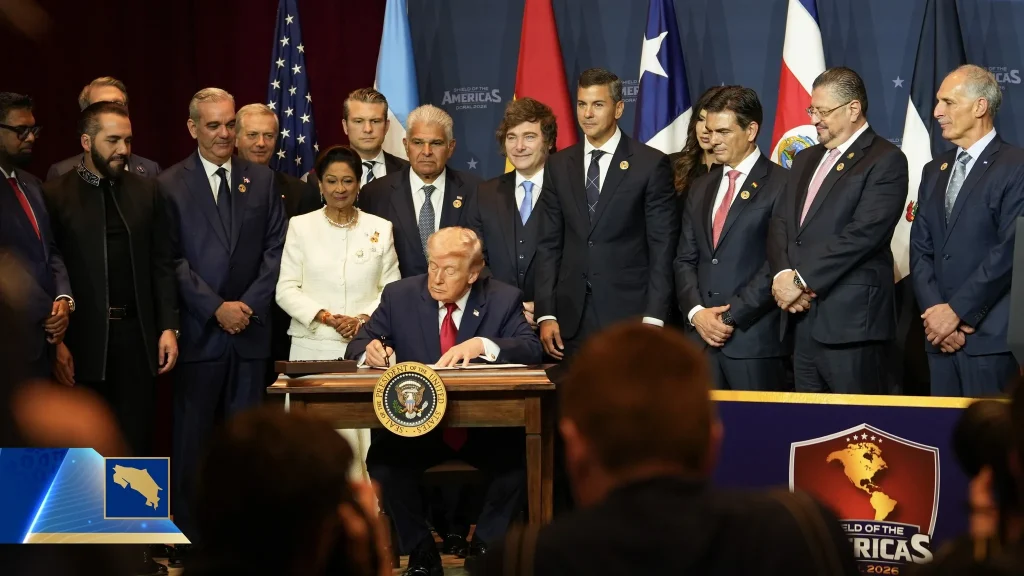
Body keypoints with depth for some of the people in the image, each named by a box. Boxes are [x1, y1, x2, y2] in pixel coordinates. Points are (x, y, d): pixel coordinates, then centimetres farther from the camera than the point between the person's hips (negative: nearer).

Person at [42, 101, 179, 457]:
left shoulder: (147, 191, 8)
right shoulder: (55, 195, -3)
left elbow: (162, 264, 8)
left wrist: (168, 327, 1)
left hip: (138, 335, 3)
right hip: (82, 339, -3)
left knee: (137, 442, 8)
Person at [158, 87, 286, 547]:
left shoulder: (262, 180, 11)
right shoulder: (170, 184, 2)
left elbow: (275, 249, 6)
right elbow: (172, 259, -4)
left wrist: (249, 304, -6)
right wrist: (216, 308, -10)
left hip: (250, 327, 2)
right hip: (198, 330, -2)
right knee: (192, 435, 1)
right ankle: (190, 531, 9)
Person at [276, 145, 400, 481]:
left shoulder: (380, 229, 9)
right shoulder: (301, 226, 6)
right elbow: (286, 290, 2)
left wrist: (364, 318, -10)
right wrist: (329, 318, -11)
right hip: (314, 348, -1)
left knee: (363, 436, -9)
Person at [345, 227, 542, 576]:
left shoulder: (504, 300, 0)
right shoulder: (399, 296, 3)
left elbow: (532, 350, -12)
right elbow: (358, 346, 4)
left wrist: (482, 345, -30)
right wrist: (371, 351, -22)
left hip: (485, 431, 0)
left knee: (523, 460, -28)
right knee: (383, 462, -28)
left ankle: (484, 546, -3)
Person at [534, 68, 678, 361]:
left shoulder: (651, 164, -1)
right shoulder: (558, 166, 10)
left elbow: (662, 247, -3)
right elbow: (549, 244, 9)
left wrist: (653, 319, -9)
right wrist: (546, 314, 1)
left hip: (628, 313, -3)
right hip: (572, 318, 3)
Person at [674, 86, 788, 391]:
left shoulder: (781, 185, -4)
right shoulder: (701, 187, 18)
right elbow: (685, 259, 15)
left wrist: (731, 316, -12)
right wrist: (696, 312, -2)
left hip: (754, 338, -5)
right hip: (701, 335, 5)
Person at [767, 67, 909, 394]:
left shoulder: (885, 161, -5)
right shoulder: (806, 160, 21)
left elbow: (862, 234, -16)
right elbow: (780, 223, 13)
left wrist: (801, 281, -15)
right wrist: (783, 276, -6)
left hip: (851, 318, -7)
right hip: (801, 317, 7)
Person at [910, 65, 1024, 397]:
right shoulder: (934, 171, 17)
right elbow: (920, 249, 11)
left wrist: (955, 311, -14)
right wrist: (934, 312, -4)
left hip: (990, 335, -6)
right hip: (940, 333, 6)